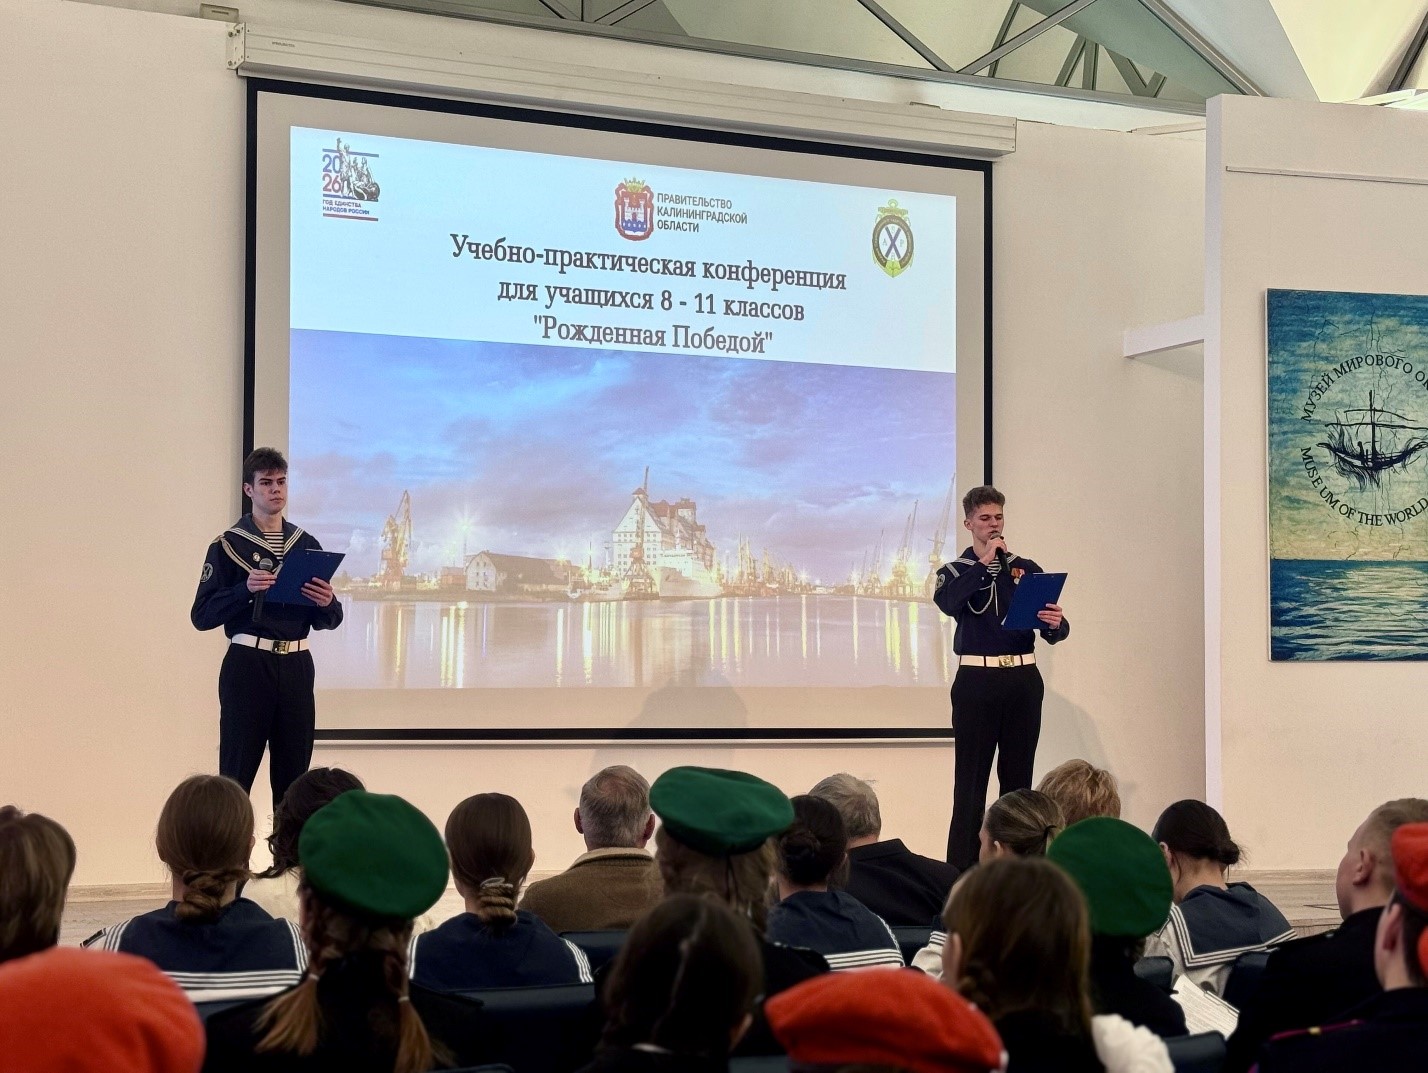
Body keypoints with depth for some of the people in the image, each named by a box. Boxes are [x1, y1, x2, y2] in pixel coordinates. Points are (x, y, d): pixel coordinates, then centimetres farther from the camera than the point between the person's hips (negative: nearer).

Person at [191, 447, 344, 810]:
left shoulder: (307, 545, 13)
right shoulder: (229, 545, 1)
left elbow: (329, 621, 15)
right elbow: (202, 615, -5)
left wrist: (327, 603, -8)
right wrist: (245, 590, -20)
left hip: (296, 667, 4)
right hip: (248, 664, -4)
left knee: (293, 778, 7)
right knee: (236, 774, -5)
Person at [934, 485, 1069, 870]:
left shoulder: (1026, 570, 11)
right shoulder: (955, 571, 5)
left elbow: (1053, 631, 4)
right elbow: (948, 603, -18)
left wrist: (1056, 624, -18)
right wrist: (984, 563, -19)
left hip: (1023, 680, 2)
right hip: (977, 680, -2)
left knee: (1018, 777, 6)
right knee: (971, 780, -3)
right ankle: (962, 870, -3)